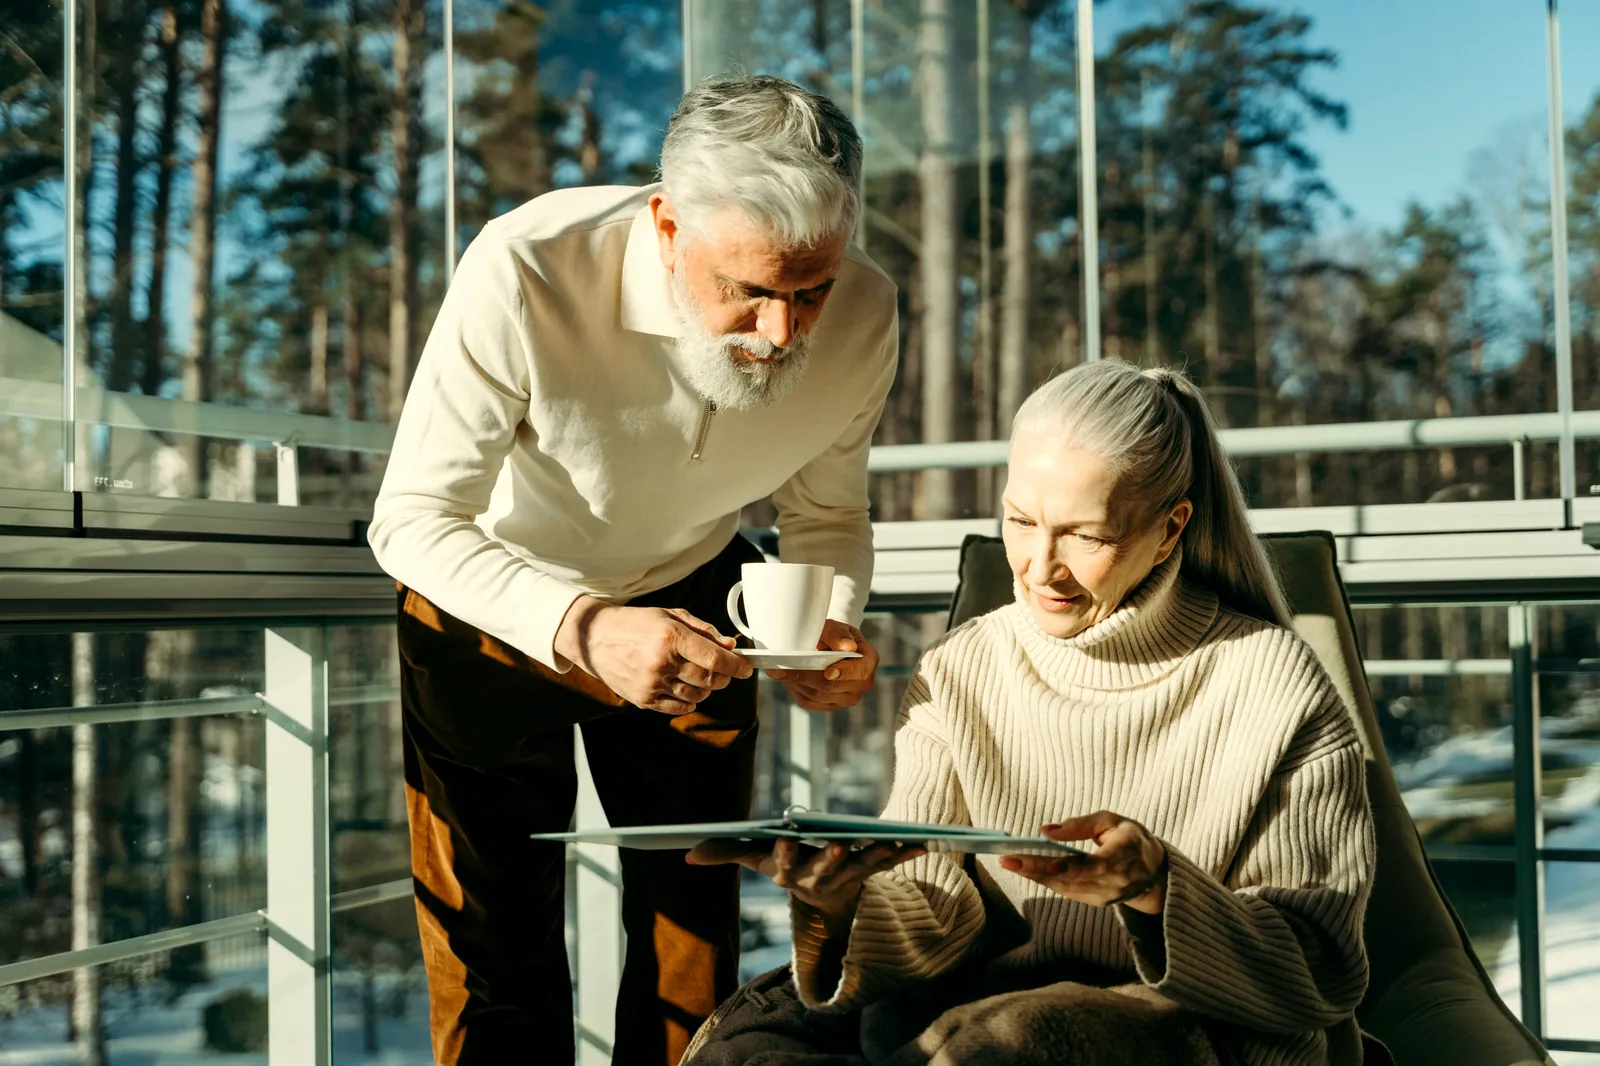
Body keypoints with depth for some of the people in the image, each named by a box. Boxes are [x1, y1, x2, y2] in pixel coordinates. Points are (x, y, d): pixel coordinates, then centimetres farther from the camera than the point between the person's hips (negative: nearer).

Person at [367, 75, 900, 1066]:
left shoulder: (863, 314, -22)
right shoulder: (523, 272, -35)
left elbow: (825, 513, -5)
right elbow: (413, 519, -29)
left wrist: (832, 628, -27)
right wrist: (581, 629, -45)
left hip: (691, 599, 3)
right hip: (497, 604, -2)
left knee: (694, 934, 7)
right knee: (494, 954, 2)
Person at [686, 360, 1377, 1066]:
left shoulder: (1275, 690, -9)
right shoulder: (956, 677, 2)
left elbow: (1323, 974, -8)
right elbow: (933, 925, -5)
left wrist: (1155, 888, -27)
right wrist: (841, 898, -28)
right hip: (1005, 1001, 4)